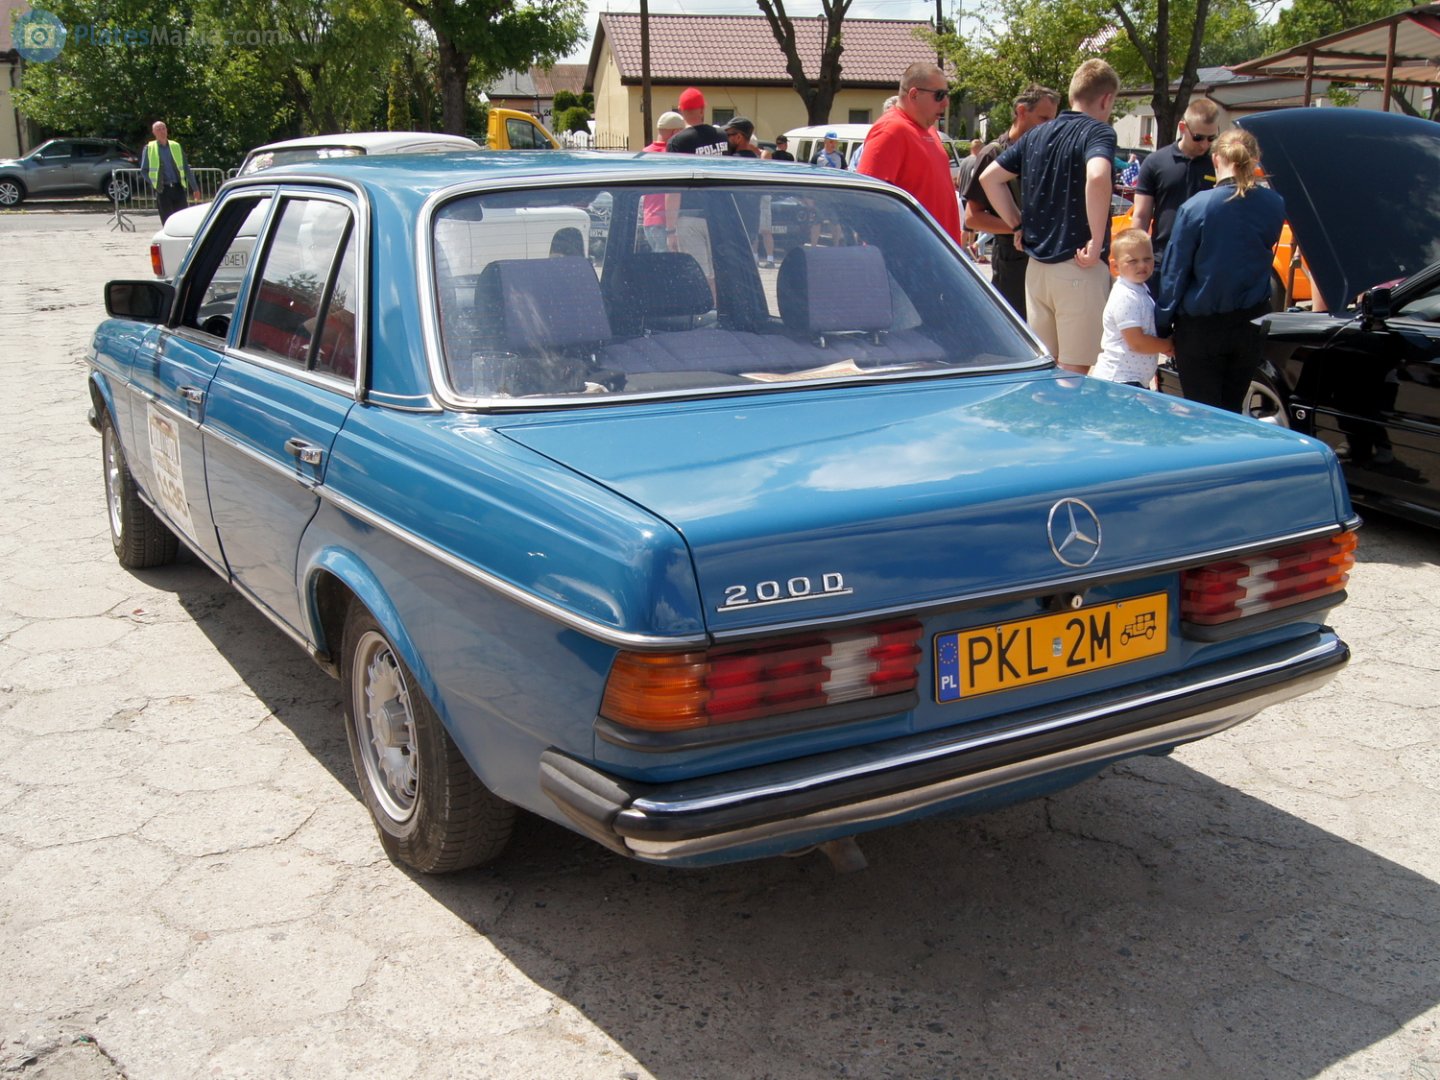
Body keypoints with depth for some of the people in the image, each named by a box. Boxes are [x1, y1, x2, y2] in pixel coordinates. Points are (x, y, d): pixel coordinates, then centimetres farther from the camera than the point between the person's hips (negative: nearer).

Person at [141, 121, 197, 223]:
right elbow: (144, 170, 8)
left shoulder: (176, 146, 9)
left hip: (178, 188, 2)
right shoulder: (149, 148, 4)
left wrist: (195, 188, 12)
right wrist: (154, 184, -4)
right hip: (162, 190, -2)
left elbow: (186, 168, 12)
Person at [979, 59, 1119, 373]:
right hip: (1079, 268, -6)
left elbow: (989, 177, 14)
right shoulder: (1098, 131, -8)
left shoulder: (1036, 134, 12)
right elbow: (1097, 177, -28)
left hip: (1036, 265, 6)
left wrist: (1020, 224, 14)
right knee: (1073, 373, -1)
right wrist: (1097, 242, -20)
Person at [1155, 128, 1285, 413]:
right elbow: (1263, 254, 11)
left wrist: (1161, 326, -2)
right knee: (1231, 411, 17)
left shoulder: (1195, 208, -16)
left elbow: (1174, 273, -11)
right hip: (1251, 326, 4)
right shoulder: (1274, 207, -4)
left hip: (1201, 327, -4)